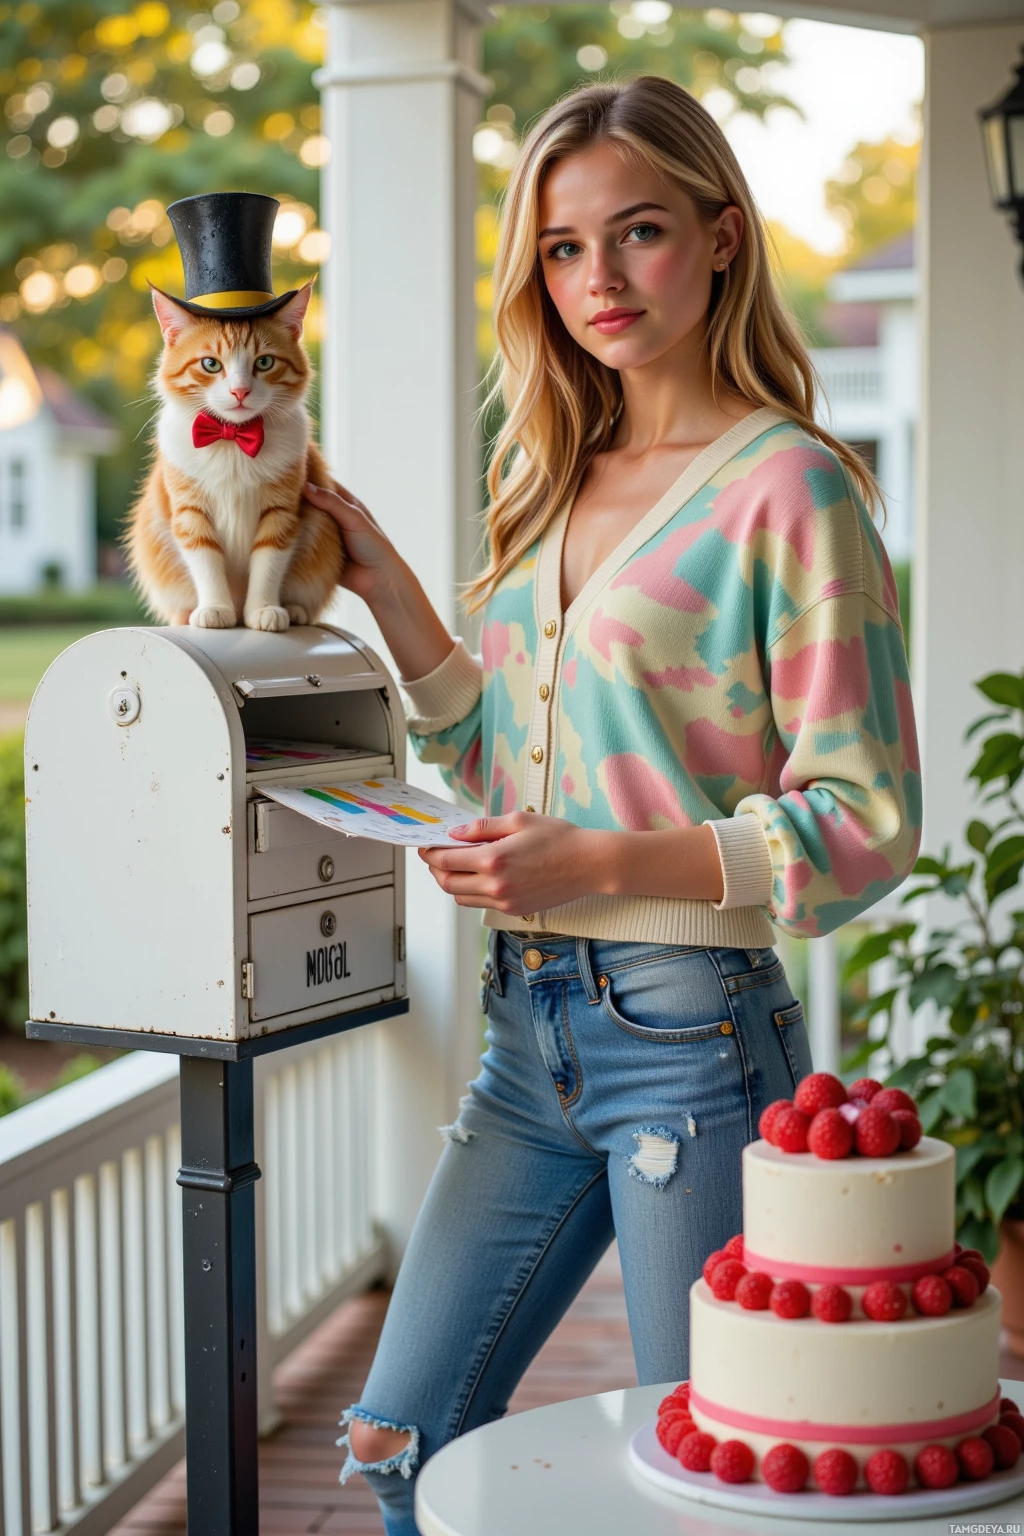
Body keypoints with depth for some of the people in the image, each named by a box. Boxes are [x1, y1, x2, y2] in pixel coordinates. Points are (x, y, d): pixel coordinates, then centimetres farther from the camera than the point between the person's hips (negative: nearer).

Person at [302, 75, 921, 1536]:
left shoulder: (788, 486, -10)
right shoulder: (557, 480, 12)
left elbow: (868, 823, -13)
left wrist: (603, 864, -22)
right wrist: (380, 578, 10)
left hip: (693, 1031, -7)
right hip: (530, 1028, 7)